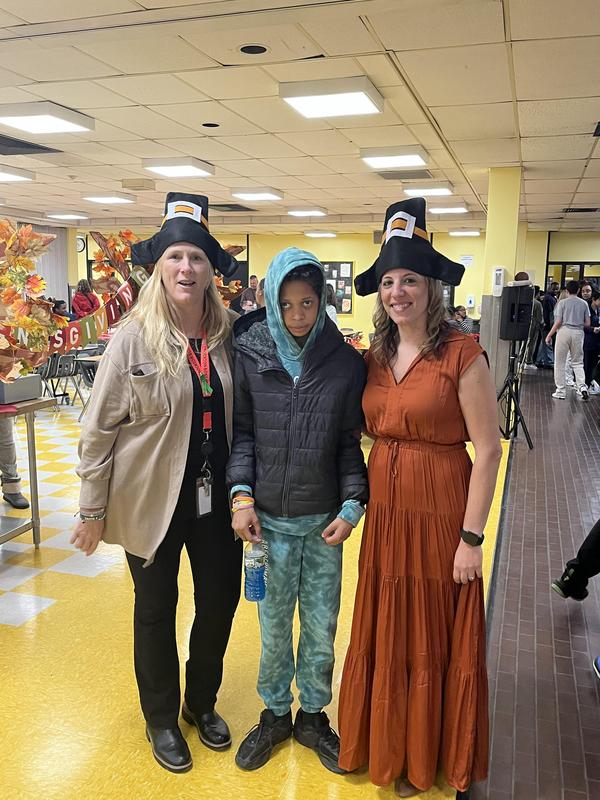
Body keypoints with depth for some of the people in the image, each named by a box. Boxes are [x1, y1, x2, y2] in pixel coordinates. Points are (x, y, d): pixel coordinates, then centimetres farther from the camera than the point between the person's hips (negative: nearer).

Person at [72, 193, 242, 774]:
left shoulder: (227, 336, -2)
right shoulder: (133, 338, -12)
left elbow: (239, 417, 7)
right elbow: (98, 429, -9)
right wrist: (92, 511, -7)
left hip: (216, 497, 4)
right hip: (152, 500, -3)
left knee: (221, 599, 16)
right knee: (156, 609, 15)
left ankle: (202, 703, 44)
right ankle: (161, 719, 40)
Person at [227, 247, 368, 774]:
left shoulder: (346, 363, -4)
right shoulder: (250, 355, -4)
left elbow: (350, 442, 1)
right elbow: (241, 432, 2)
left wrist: (353, 504, -8)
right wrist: (241, 494, -8)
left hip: (324, 519, 1)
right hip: (269, 517, 0)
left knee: (321, 625, 13)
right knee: (274, 622, 14)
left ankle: (313, 715, 37)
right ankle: (275, 713, 38)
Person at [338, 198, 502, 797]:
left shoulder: (462, 356, -13)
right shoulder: (375, 359, 5)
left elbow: (487, 449, -13)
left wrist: (471, 537, -13)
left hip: (440, 516, -5)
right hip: (384, 513, 5)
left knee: (434, 640, 12)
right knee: (383, 634, 18)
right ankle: (382, 742, 43)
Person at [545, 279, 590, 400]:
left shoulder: (562, 302, -3)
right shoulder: (584, 303, 5)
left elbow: (558, 322, -8)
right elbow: (587, 324, 6)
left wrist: (549, 335, -1)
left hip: (564, 331, -3)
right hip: (578, 333, 3)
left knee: (560, 363, 6)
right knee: (578, 362, 12)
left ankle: (560, 391, 7)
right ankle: (582, 386, -8)